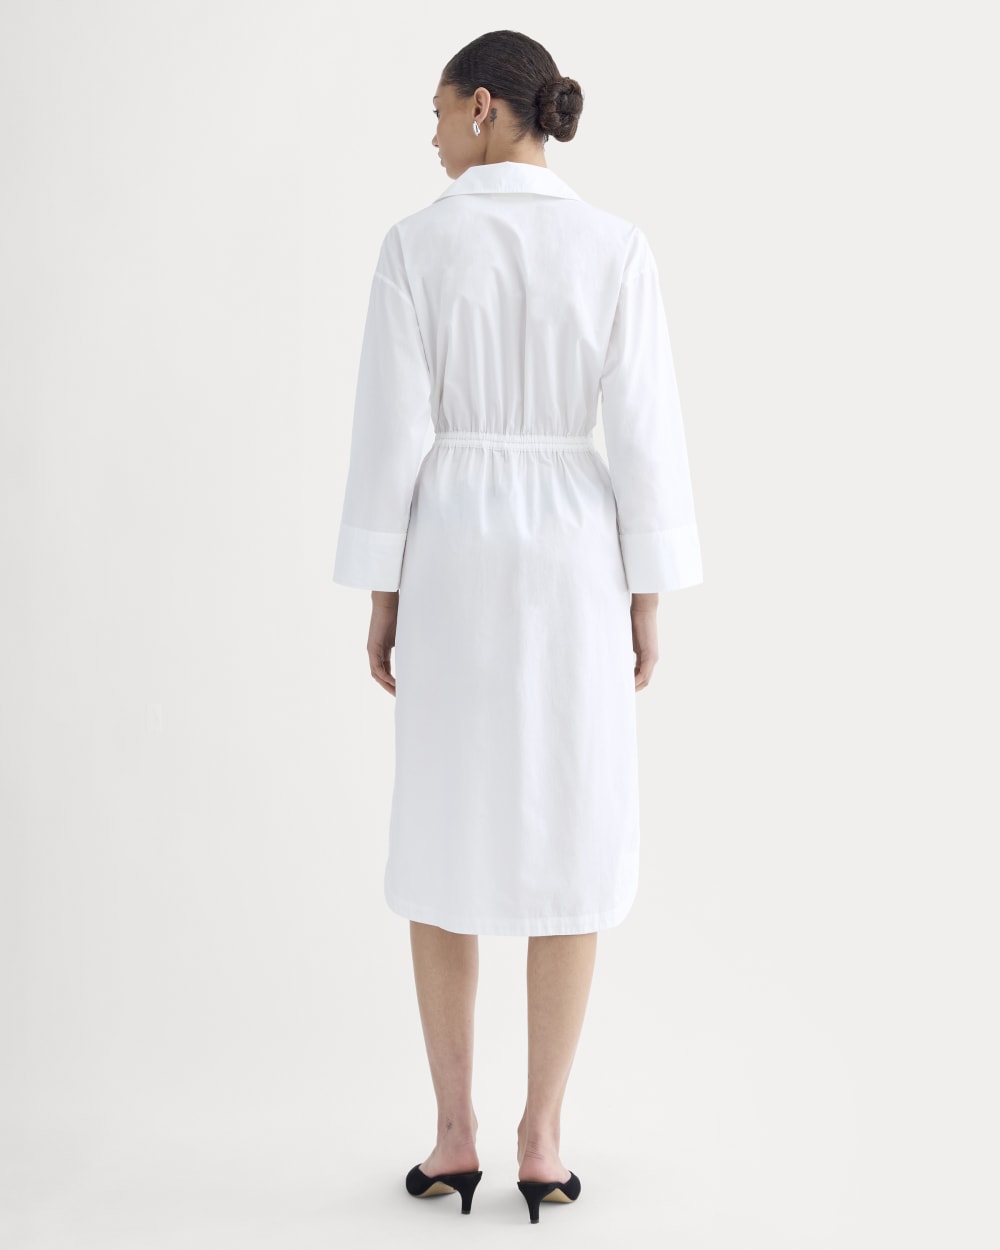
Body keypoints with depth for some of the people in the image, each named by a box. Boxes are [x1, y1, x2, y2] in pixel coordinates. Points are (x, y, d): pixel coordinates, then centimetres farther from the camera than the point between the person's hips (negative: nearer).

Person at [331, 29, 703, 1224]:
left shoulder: (416, 244, -3)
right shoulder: (619, 249, 0)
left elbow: (392, 433, -6)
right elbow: (643, 433, -4)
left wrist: (380, 596, 2)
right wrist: (648, 600, 3)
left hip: (452, 563, 0)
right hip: (573, 564, 1)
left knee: (444, 844, 9)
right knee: (569, 845, 7)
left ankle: (455, 1135, 13)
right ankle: (540, 1141, 9)